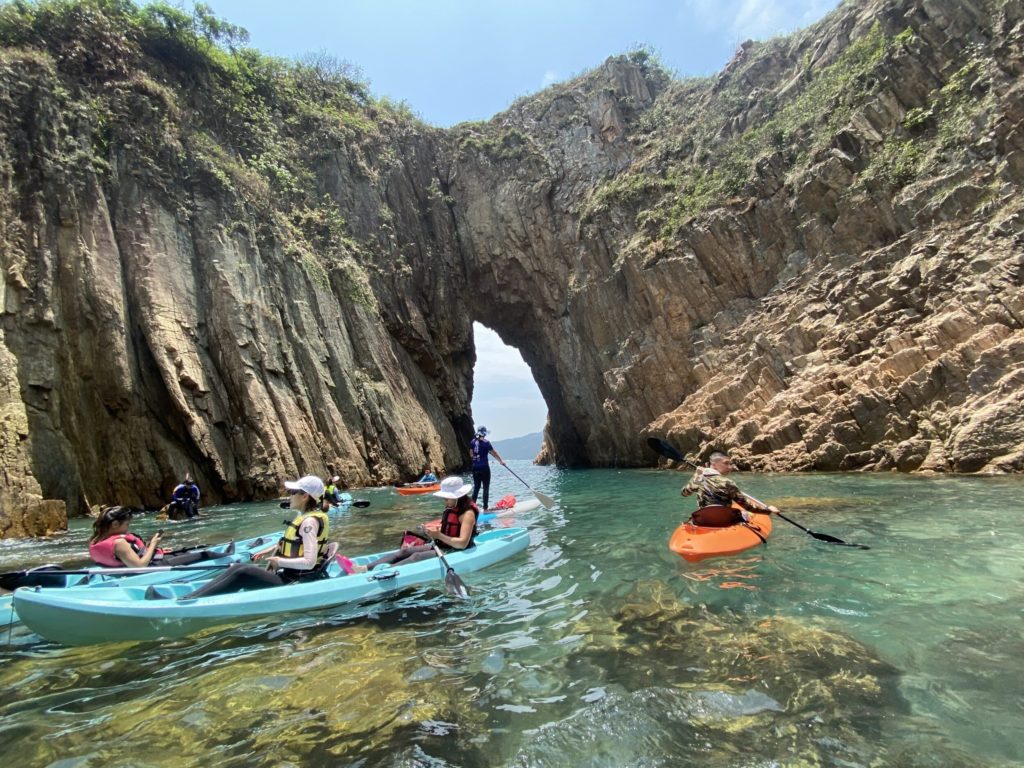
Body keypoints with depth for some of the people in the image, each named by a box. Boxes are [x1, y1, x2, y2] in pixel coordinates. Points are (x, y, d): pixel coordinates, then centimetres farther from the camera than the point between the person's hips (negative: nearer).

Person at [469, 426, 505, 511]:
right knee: (486, 488, 3)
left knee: (476, 487, 14)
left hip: (475, 467, 6)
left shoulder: (473, 442, 3)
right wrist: (501, 461, 2)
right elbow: (493, 452, -7)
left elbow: (471, 454, 9)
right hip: (484, 467, -5)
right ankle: (485, 507, 4)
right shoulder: (486, 442, -13)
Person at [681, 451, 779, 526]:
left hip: (702, 521, 3)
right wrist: (768, 509, 2)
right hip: (725, 521, -3)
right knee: (744, 514, 26)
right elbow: (747, 505, -9)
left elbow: (684, 492, 14)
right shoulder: (727, 483, -14)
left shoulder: (698, 477, -1)